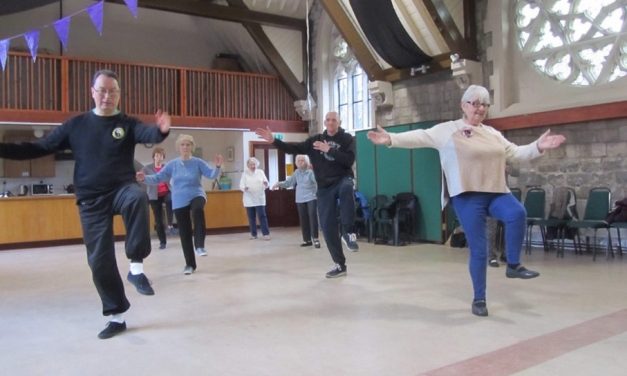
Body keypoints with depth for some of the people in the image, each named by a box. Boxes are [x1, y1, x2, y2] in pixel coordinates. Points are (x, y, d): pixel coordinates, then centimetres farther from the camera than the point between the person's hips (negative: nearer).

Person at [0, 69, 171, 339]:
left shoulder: (127, 124, 0)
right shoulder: (76, 125, 6)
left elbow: (147, 134, -22)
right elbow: (39, 148, 9)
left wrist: (161, 130, -45)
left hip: (122, 189, -2)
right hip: (91, 201, 2)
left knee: (137, 197, -39)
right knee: (99, 260, 2)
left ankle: (136, 267, -27)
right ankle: (117, 316, 19)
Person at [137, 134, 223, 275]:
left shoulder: (198, 162, -4)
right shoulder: (172, 164, 0)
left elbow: (212, 175, -13)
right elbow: (158, 178, -1)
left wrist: (218, 166, -33)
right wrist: (145, 178, -20)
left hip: (196, 195, -2)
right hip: (180, 202, 3)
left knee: (198, 210, -40)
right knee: (184, 233, 6)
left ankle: (199, 245, -32)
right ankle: (190, 264, 19)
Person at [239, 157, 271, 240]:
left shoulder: (260, 172, 8)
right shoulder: (245, 174, 6)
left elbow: (265, 182, 2)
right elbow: (241, 185, -2)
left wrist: (266, 184, -22)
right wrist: (244, 188, -25)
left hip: (259, 198, 0)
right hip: (249, 199, 1)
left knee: (262, 216, -7)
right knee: (251, 217, 5)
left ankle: (266, 234, -6)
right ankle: (253, 234, 14)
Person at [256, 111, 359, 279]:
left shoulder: (347, 139, 0)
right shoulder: (315, 140, 8)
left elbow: (349, 160, -14)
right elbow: (293, 149, 3)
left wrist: (329, 150, -20)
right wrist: (273, 140, -9)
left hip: (343, 179, -3)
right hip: (325, 187, 3)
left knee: (347, 188, -41)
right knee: (327, 226, -1)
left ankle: (348, 233, -30)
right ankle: (340, 265, 12)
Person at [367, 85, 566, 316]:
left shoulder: (493, 134, 17)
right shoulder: (447, 130, 1)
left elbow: (516, 153, 18)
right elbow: (420, 138, -5)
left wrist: (538, 147, 2)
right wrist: (390, 140, -16)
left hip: (496, 193, 4)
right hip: (467, 196, -4)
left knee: (517, 213, -28)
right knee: (478, 250, -2)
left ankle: (513, 265, -8)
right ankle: (479, 299, 16)